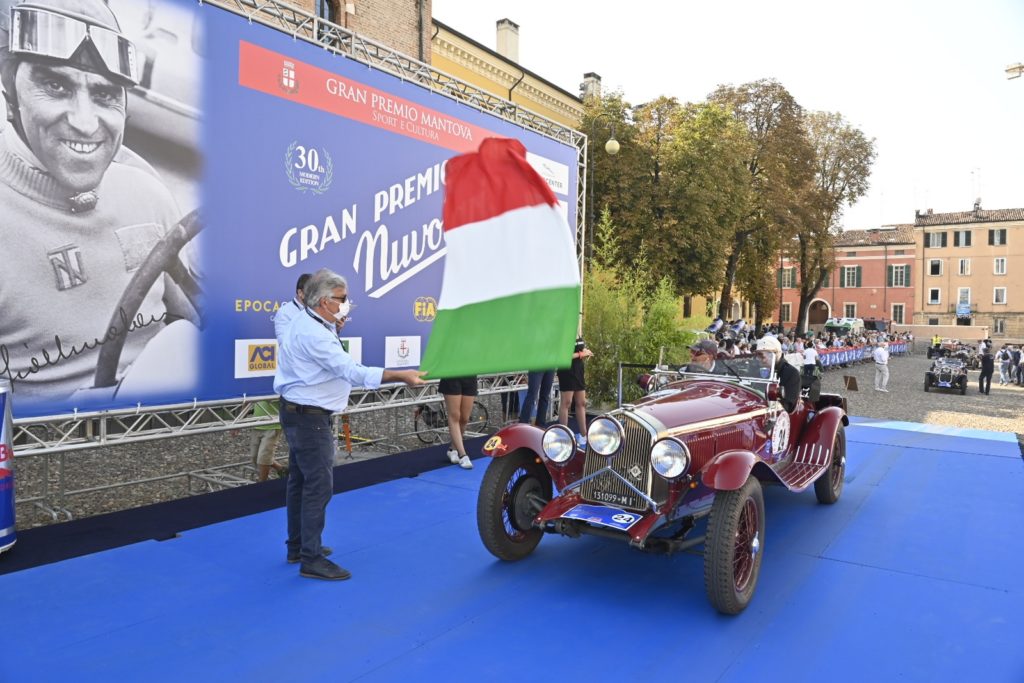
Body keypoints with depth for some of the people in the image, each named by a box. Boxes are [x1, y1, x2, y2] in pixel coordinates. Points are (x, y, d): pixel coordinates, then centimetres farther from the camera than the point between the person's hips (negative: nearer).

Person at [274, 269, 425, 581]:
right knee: (319, 485, -8)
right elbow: (350, 370, -31)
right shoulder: (313, 333, -24)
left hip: (300, 414, 11)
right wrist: (401, 375, -32)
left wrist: (334, 325, 11)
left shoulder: (307, 323, 11)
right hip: (309, 417, -11)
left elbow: (337, 367, 15)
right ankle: (312, 559, -2)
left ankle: (297, 546, 28)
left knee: (301, 481, 17)